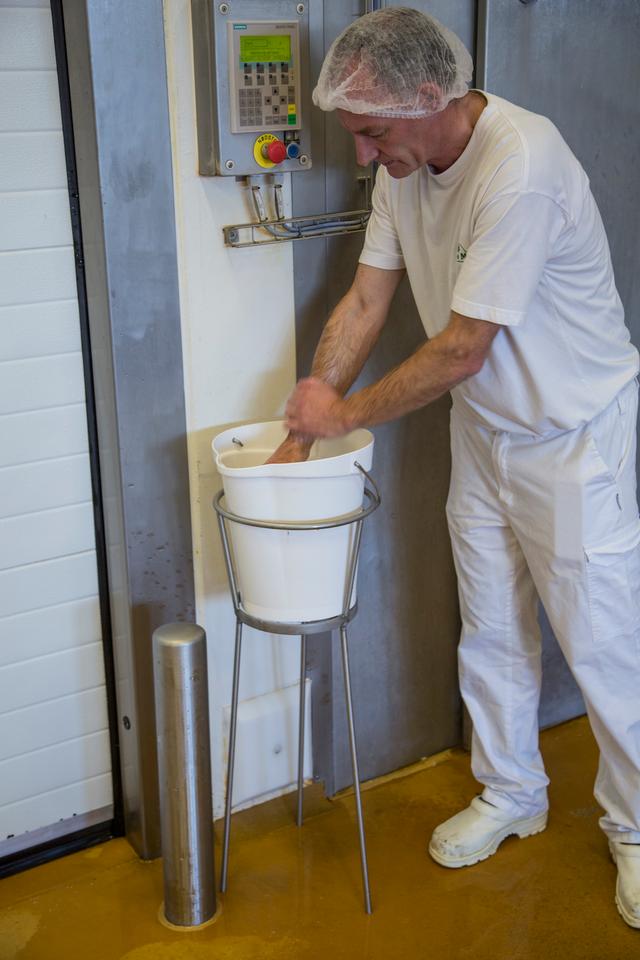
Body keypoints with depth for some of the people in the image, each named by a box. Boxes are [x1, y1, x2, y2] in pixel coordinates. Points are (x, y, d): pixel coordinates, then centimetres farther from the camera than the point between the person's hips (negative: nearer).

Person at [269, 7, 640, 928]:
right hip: (484, 433, 8)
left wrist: (348, 412, -15)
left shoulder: (520, 166, -29)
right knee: (490, 633, 16)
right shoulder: (405, 165, -3)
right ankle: (511, 796, 37)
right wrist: (299, 432, -3)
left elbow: (462, 350, -27)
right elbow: (364, 302, 1)